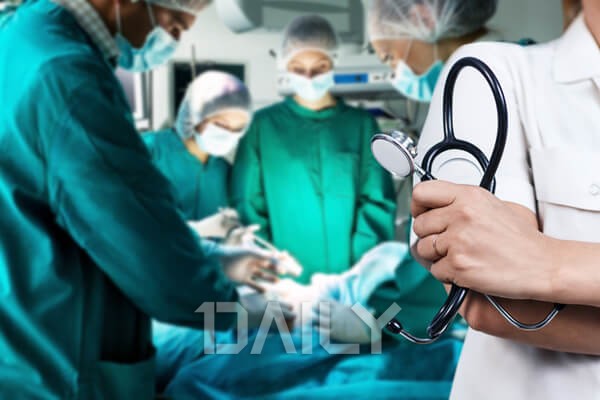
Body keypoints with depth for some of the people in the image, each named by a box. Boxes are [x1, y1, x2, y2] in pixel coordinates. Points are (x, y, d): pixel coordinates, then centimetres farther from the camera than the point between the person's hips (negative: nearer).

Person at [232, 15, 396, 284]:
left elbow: (378, 204, 1)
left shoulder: (361, 124, 5)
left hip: (348, 278, 1)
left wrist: (360, 269, -11)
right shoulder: (262, 125, 4)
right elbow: (247, 205, 2)